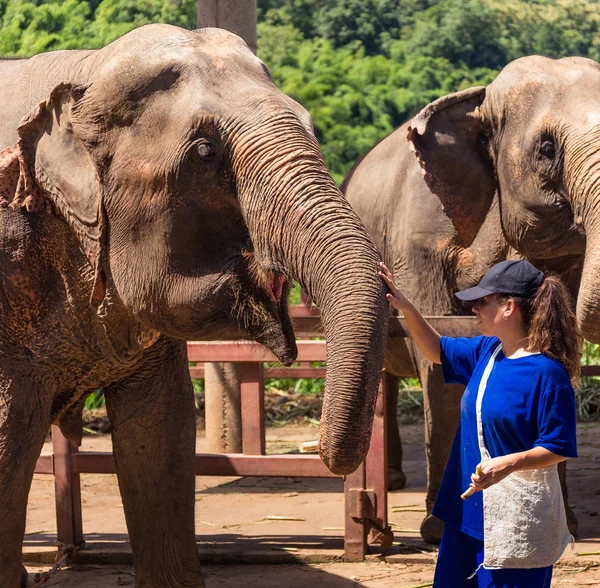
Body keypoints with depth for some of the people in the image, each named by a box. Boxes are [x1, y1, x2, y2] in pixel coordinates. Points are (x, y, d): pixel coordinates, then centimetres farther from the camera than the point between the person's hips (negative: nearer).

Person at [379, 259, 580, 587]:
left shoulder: (548, 373, -18)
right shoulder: (487, 351, 7)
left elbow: (558, 448, -16)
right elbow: (437, 351, 23)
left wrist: (509, 463, -31)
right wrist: (405, 308, 9)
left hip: (518, 517, -9)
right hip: (469, 510, 9)